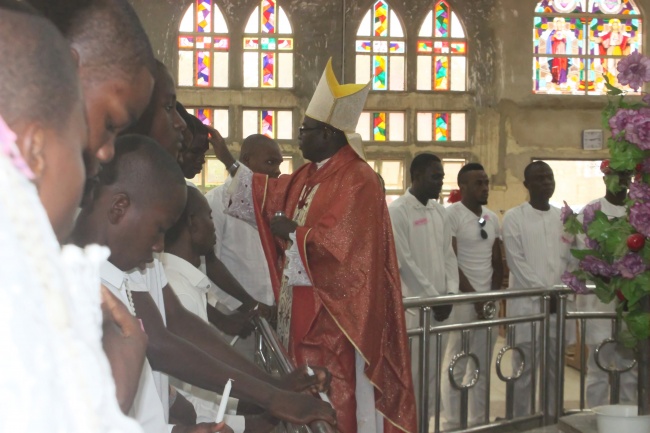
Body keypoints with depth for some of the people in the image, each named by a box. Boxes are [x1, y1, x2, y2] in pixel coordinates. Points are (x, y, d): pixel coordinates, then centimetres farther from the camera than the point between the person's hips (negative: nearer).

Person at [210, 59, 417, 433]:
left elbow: (338, 249, -23)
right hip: (307, 313, 9)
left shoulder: (357, 182, -16)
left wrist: (291, 233, -10)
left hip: (338, 317, -9)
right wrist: (227, 159, 25)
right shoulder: (309, 177, 12)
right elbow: (269, 195, 27)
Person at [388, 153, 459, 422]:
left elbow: (449, 255, 13)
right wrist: (433, 297, -11)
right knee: (408, 372, -4)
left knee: (433, 370, 10)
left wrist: (450, 294, -1)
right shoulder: (398, 211, -9)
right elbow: (405, 262, -13)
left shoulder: (440, 212, 13)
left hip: (440, 304, 7)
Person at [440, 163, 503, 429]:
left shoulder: (492, 218, 13)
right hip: (462, 300, -6)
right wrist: (474, 297, -11)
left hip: (488, 301, 6)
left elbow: (497, 263, 16)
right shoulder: (451, 215, -8)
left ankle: (478, 421, 18)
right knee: (456, 366, -1)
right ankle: (453, 424, 6)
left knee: (482, 367, 10)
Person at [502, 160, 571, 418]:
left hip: (557, 302, 4)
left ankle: (552, 420, 18)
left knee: (555, 368, 8)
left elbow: (569, 259, 11)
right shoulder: (514, 218, -1)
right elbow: (516, 262, -7)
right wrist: (543, 292, -11)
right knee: (525, 369, -2)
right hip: (526, 302, -4)